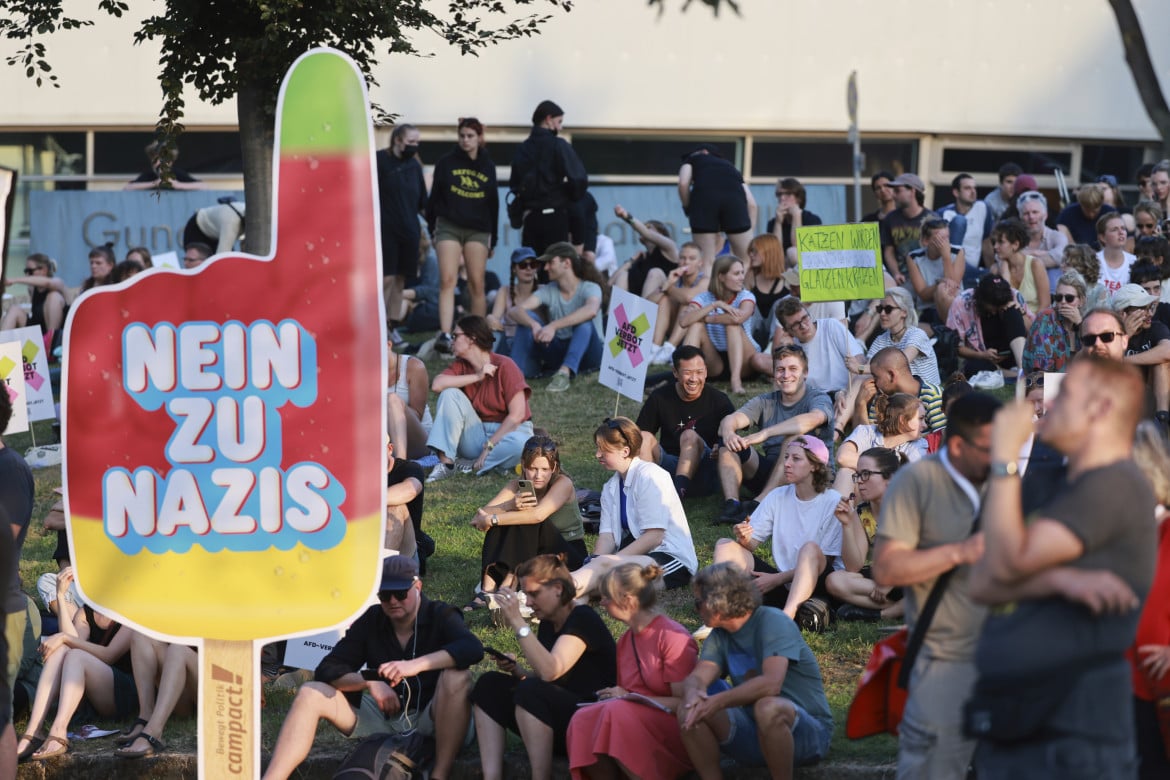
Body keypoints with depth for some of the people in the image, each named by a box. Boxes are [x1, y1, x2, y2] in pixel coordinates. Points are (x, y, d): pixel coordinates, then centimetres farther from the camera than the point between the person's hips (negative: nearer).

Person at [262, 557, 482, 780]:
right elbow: (327, 670, 0)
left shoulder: (440, 616, -6)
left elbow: (473, 649, -27)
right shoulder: (371, 621, 5)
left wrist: (415, 665, -38)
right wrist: (370, 682, -20)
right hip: (381, 718, 4)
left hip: (429, 721, -4)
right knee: (311, 694, -12)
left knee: (457, 677, -32)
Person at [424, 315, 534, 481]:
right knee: (450, 394, -17)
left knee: (520, 444, -39)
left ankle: (474, 467, -22)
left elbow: (517, 415, -17)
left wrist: (488, 447, -21)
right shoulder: (460, 365, 3)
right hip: (476, 433, 4)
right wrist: (477, 377, -21)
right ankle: (445, 463, -24)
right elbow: (436, 384, -17)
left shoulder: (504, 366, -12)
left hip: (508, 431, -4)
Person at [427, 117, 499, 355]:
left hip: (477, 230, 2)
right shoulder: (446, 162, 4)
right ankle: (444, 335, -22)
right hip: (449, 226, -2)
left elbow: (493, 203, 14)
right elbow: (435, 195, 7)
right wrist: (432, 227, 3)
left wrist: (492, 238, 13)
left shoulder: (487, 166, 10)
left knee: (477, 284, 1)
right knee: (448, 280, -14)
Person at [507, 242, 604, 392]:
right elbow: (514, 311, -13)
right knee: (527, 318, -15)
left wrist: (554, 326, -45)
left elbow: (591, 310, -37)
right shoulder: (548, 291, 1)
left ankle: (565, 372, -49)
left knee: (584, 323, -34)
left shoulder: (590, 288, -11)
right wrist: (534, 325, -36)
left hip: (587, 354, -4)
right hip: (558, 351, 4)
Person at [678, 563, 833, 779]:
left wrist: (718, 701, -36)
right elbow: (697, 677, -8)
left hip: (808, 732, -6)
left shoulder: (773, 622, -15)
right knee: (689, 712, -15)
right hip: (753, 731, 6)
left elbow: (771, 683, -29)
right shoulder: (720, 636, 8)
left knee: (768, 707, -39)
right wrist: (692, 695, -32)